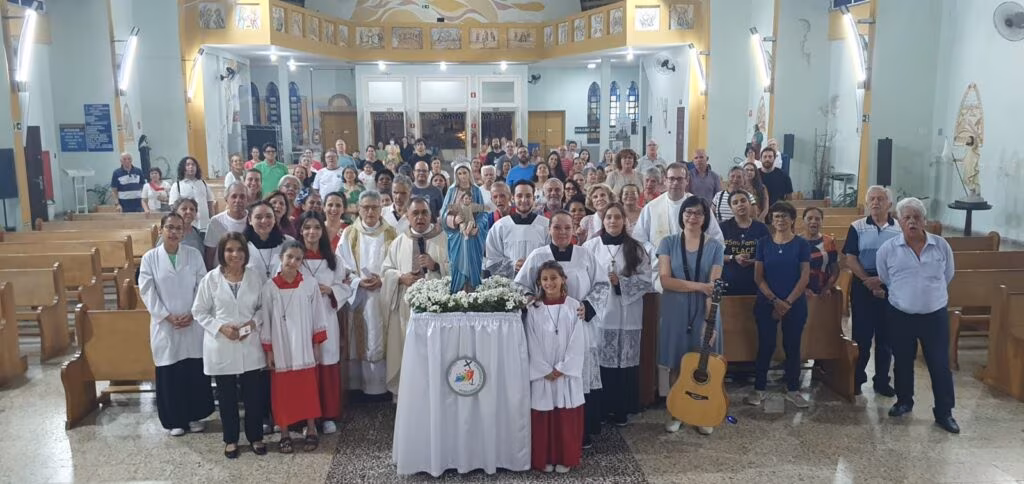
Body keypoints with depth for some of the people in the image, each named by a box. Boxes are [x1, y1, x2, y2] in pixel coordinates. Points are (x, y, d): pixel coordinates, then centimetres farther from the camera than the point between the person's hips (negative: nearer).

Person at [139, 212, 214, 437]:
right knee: (169, 374, 6)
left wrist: (192, 314, -10)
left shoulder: (194, 255, 0)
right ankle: (174, 420, 20)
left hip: (193, 324, 1)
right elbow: (147, 291, -4)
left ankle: (195, 415, 23)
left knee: (196, 371, 6)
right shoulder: (150, 257, -2)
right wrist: (167, 316, -11)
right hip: (165, 325, -1)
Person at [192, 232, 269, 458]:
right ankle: (230, 439, 27)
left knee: (254, 394, 7)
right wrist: (220, 327, -14)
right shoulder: (211, 279, -5)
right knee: (227, 396, 11)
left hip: (250, 346, 1)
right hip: (221, 347, -1)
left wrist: (253, 322, -12)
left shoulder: (253, 277, 0)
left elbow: (263, 307, 7)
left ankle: (256, 437, 25)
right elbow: (199, 311, -1)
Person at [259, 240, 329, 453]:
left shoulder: (310, 285, -4)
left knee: (308, 389, 8)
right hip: (280, 349, 0)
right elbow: (265, 320, -1)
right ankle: (284, 433, 19)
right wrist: (268, 350, -1)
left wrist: (317, 344, 2)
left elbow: (317, 317, 3)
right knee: (282, 391, 7)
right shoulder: (269, 287, -5)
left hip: (304, 348, 0)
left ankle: (311, 430, 20)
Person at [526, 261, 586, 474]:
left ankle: (565, 459, 18)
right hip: (542, 374, 0)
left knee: (566, 418, 5)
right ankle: (544, 459, 17)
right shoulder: (533, 310, -2)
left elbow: (577, 343, -5)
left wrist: (561, 369, -10)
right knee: (542, 418, 4)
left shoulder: (573, 306, -3)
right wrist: (547, 371, -9)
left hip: (567, 373, 0)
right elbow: (532, 345, -3)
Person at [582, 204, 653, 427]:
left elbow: (647, 280, 1)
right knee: (600, 361, -1)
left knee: (624, 361, 3)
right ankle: (600, 407, 12)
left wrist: (621, 282, -11)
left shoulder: (635, 248, 5)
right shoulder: (592, 245, 3)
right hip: (598, 312, -1)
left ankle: (621, 409, 14)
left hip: (627, 315, 1)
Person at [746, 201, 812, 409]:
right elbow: (758, 276, -1)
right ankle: (758, 389, 13)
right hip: (766, 303, 0)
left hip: (795, 304, 0)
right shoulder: (763, 243, 2)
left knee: (792, 346, 6)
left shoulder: (801, 244, -1)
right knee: (765, 345, 3)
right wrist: (775, 300, -11)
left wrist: (787, 302, -11)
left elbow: (805, 277, -5)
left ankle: (793, 390, 19)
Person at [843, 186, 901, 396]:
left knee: (886, 337, 9)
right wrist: (868, 280, -15)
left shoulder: (900, 229, 2)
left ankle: (882, 381, 21)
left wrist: (883, 281, -12)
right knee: (861, 336, 3)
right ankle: (857, 379, 15)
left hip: (891, 287, 1)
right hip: (863, 285, -1)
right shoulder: (857, 227, 0)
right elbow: (850, 259, -5)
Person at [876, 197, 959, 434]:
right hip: (900, 316, 0)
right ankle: (904, 402, 34)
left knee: (940, 364, 4)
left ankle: (944, 413, 17)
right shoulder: (888, 249, -8)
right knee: (903, 362, 14)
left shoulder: (941, 245, -4)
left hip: (935, 315, 0)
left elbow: (947, 277, 9)